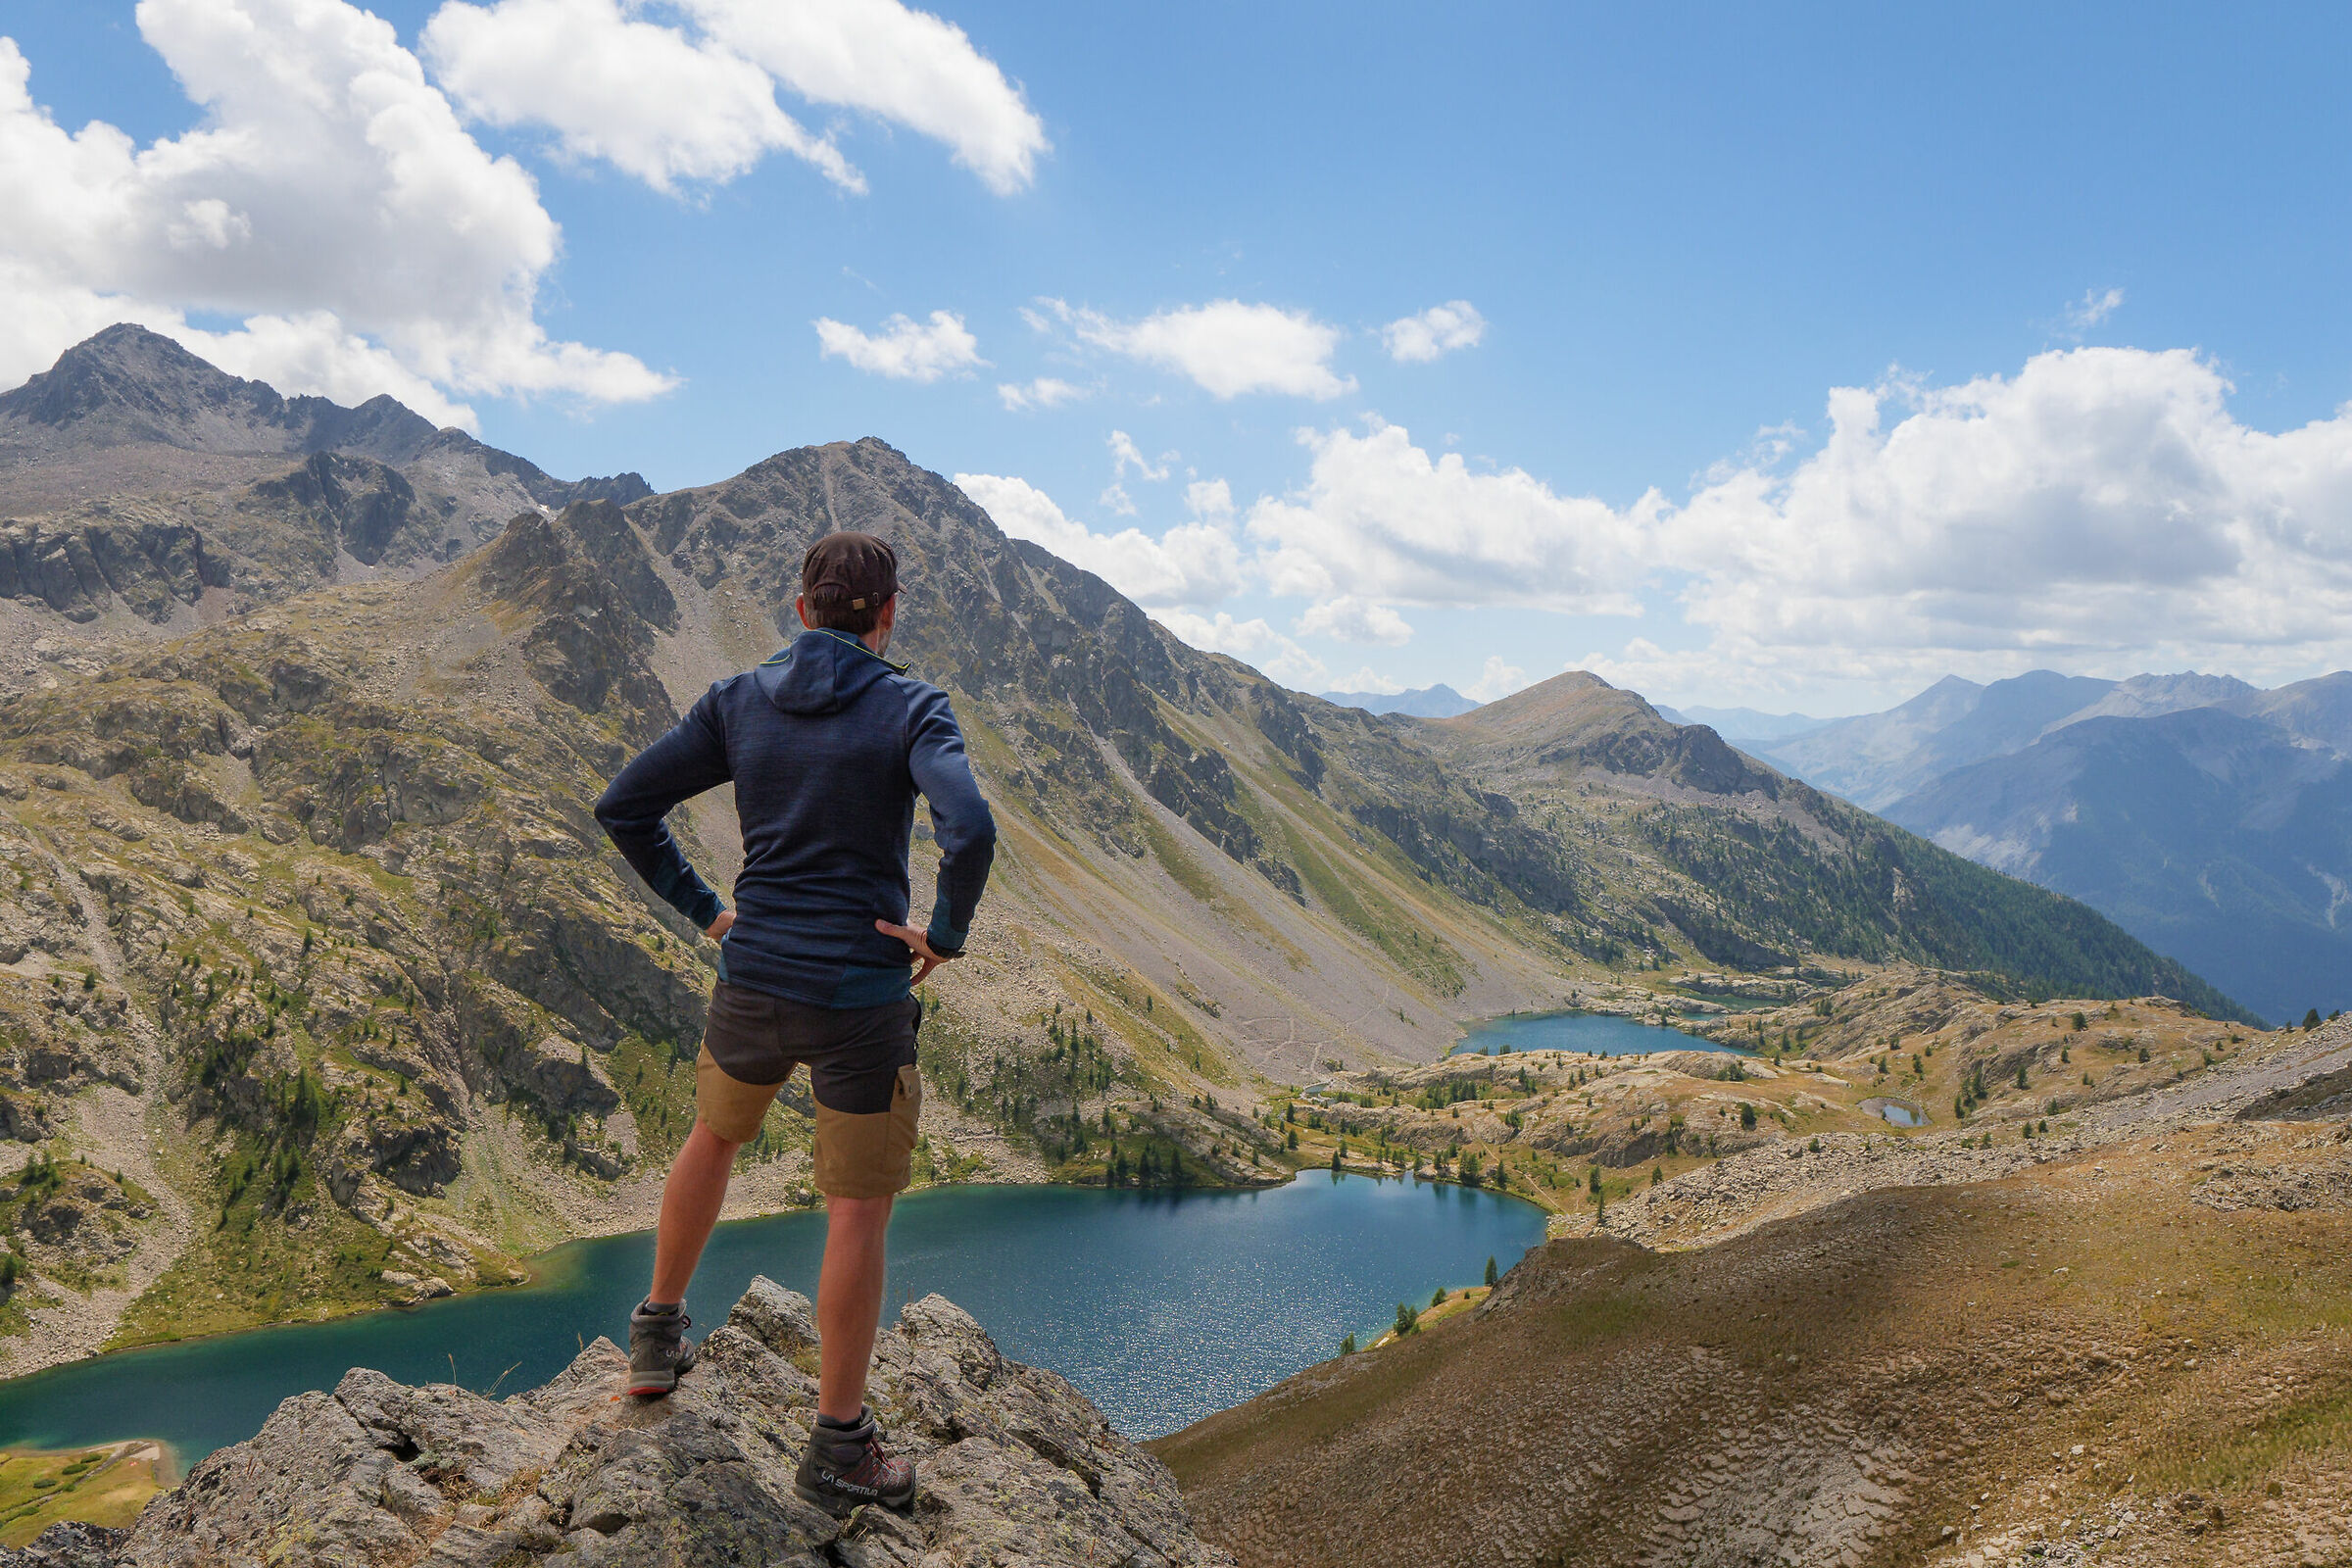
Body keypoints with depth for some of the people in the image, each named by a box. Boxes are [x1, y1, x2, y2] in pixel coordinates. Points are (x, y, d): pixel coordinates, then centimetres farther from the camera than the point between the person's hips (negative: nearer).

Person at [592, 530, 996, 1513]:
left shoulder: (736, 704, 1)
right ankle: (839, 1445, 16)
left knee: (715, 1135, 31)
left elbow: (623, 808, 2)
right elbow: (969, 829, -29)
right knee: (858, 1211, 8)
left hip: (752, 982, 4)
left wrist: (701, 910, 9)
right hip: (861, 999, -4)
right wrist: (947, 932, -12)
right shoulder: (911, 709, -11)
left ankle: (659, 1334, 43)